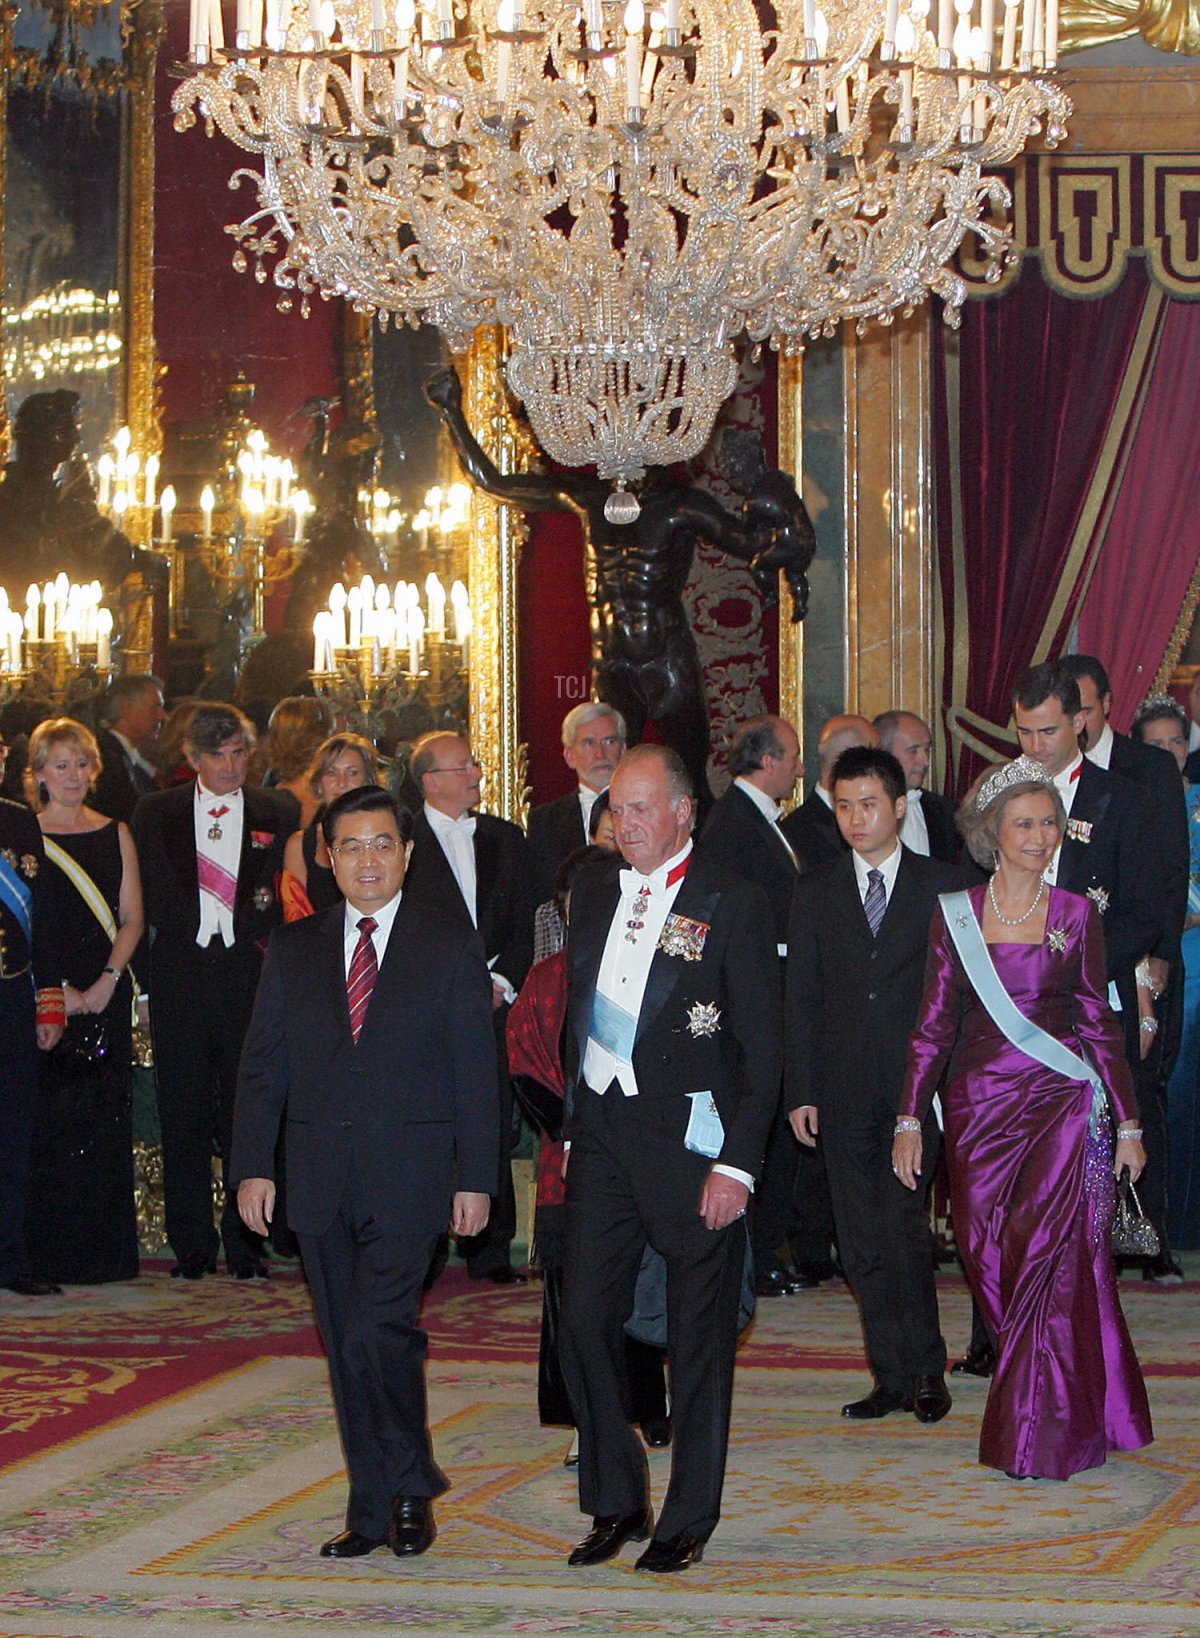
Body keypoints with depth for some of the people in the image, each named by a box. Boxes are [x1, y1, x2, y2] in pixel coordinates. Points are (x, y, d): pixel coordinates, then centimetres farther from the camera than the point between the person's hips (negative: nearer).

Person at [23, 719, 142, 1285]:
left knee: (106, 1120, 2)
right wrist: (55, 987, -12)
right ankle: (52, 1253, 1)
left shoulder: (115, 834, 11)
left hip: (106, 995, 3)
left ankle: (106, 1251, 8)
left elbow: (131, 919, 8)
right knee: (49, 1120, -5)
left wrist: (107, 980, -6)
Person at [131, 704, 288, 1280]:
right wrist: (146, 981, -1)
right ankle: (192, 1246, 9)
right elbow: (145, 902, 7)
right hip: (180, 978, 0)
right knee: (184, 1114, 2)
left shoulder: (273, 817, 9)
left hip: (249, 976, 0)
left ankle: (246, 1243, 7)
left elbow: (283, 903, 7)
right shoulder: (154, 814, 9)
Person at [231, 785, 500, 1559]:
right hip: (321, 1177, 4)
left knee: (376, 1331, -17)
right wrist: (253, 1166, 1)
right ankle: (374, 1511, 15)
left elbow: (476, 1068, 1)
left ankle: (411, 1487, 2)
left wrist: (476, 1178, -4)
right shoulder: (293, 949, 12)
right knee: (347, 1349, 6)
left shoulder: (451, 945, 4)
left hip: (410, 1175, -4)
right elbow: (263, 1065, 10)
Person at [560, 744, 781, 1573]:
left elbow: (762, 1047, -7)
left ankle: (689, 1519, 15)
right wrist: (572, 1124, 10)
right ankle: (616, 1503, 18)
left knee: (699, 1338, 4)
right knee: (586, 1323, 3)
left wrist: (738, 1163, -13)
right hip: (602, 1133, 5)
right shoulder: (594, 890, 11)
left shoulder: (734, 905, -6)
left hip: (692, 1139, -5)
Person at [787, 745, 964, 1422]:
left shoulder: (943, 885, 5)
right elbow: (802, 999, 10)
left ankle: (927, 1367, 0)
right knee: (862, 1244, 4)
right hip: (844, 1093, 3)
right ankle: (893, 1377, 12)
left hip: (917, 1086, -3)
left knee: (902, 1224, -14)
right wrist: (802, 1091, 3)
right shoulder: (815, 893, 12)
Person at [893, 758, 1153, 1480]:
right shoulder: (956, 913, 4)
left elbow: (1098, 1021, 6)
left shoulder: (1076, 915, 3)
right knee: (990, 1263, 1)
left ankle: (1046, 1437, -1)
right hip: (978, 1107, 2)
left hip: (1060, 1103, -1)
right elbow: (935, 1022, 5)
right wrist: (911, 1117, -1)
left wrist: (1128, 1123, 5)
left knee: (1051, 1261, -8)